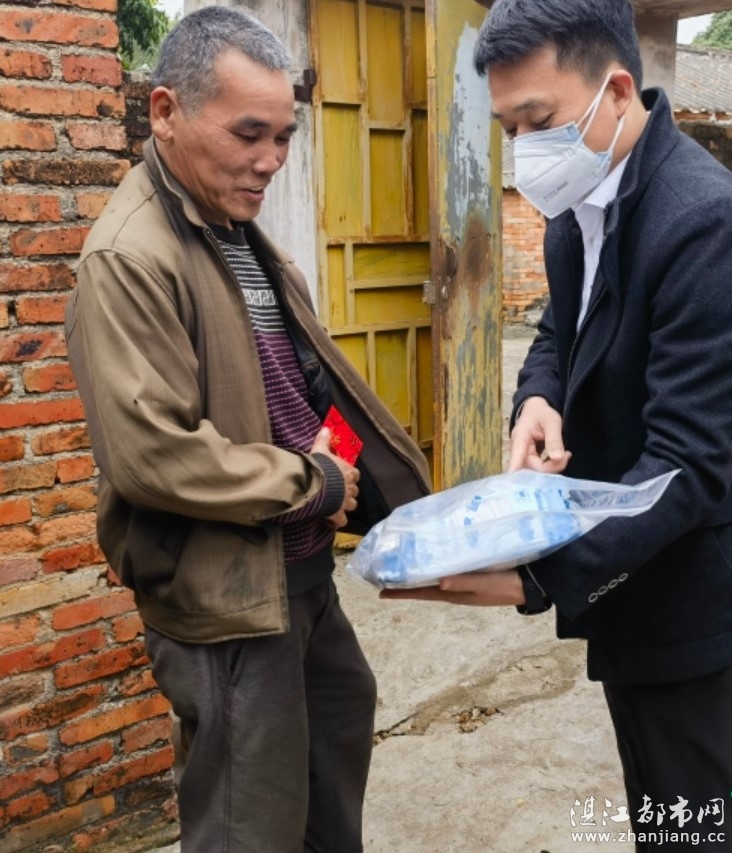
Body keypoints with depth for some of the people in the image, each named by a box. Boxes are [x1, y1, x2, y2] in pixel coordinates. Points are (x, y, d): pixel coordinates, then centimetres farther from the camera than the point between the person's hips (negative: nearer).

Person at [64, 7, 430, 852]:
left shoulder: (243, 237, 8)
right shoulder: (130, 261, -21)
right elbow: (150, 454, -28)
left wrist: (344, 460, -2)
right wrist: (312, 484, -17)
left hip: (301, 571, 9)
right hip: (226, 597, -9)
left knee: (343, 712, 28)